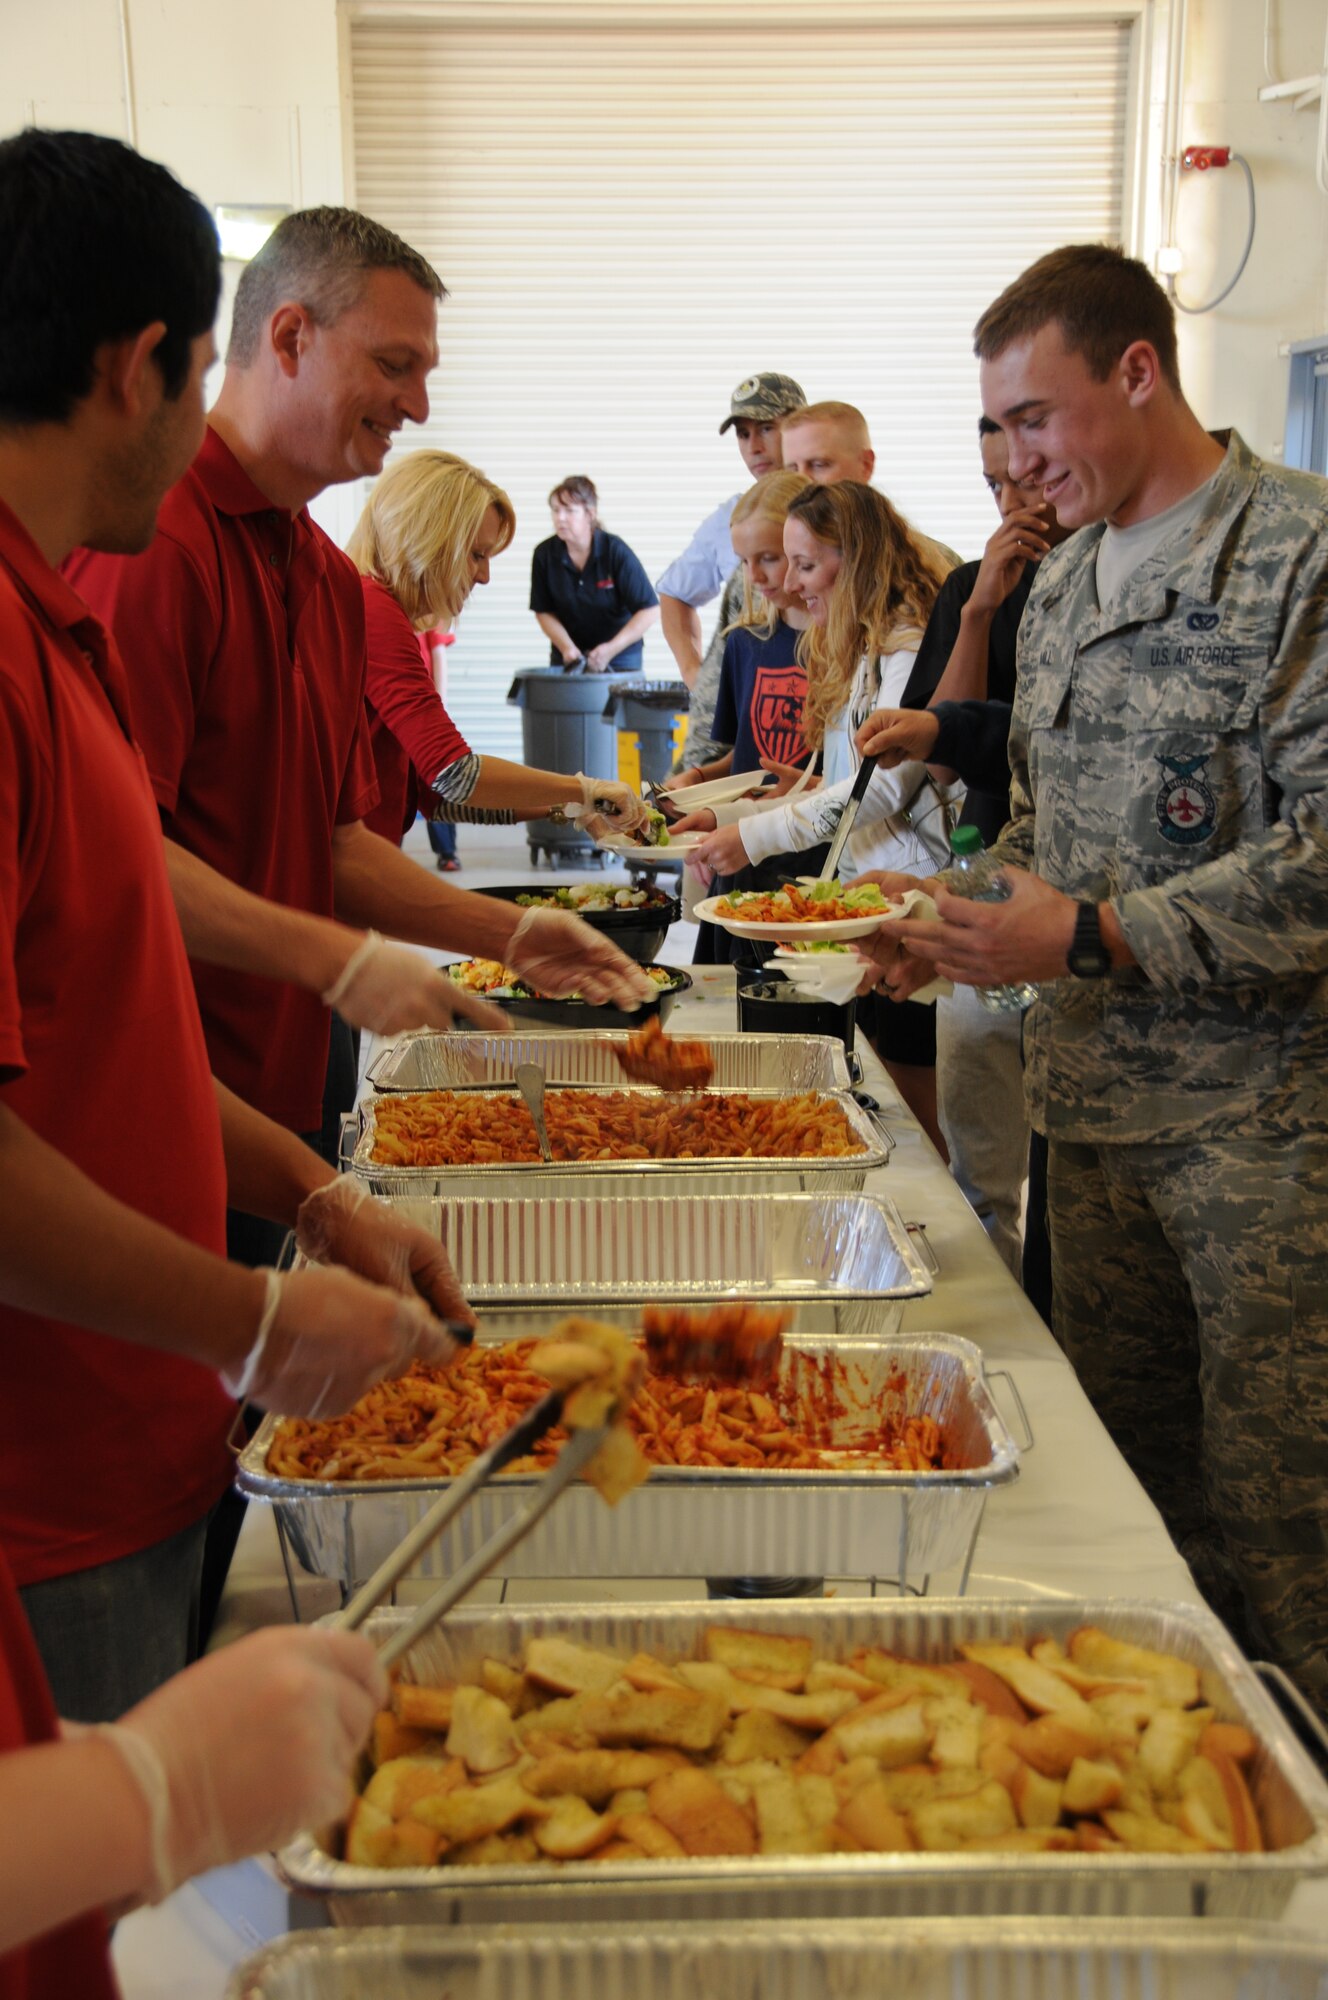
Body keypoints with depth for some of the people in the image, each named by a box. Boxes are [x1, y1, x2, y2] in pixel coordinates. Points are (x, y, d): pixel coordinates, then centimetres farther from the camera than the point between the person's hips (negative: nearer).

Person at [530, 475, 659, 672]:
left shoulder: (615, 551, -15)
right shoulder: (545, 554, -7)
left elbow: (650, 611, -16)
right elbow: (544, 611, 2)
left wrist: (612, 648, -22)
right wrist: (566, 647, -14)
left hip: (620, 658, -2)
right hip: (566, 658, 2)